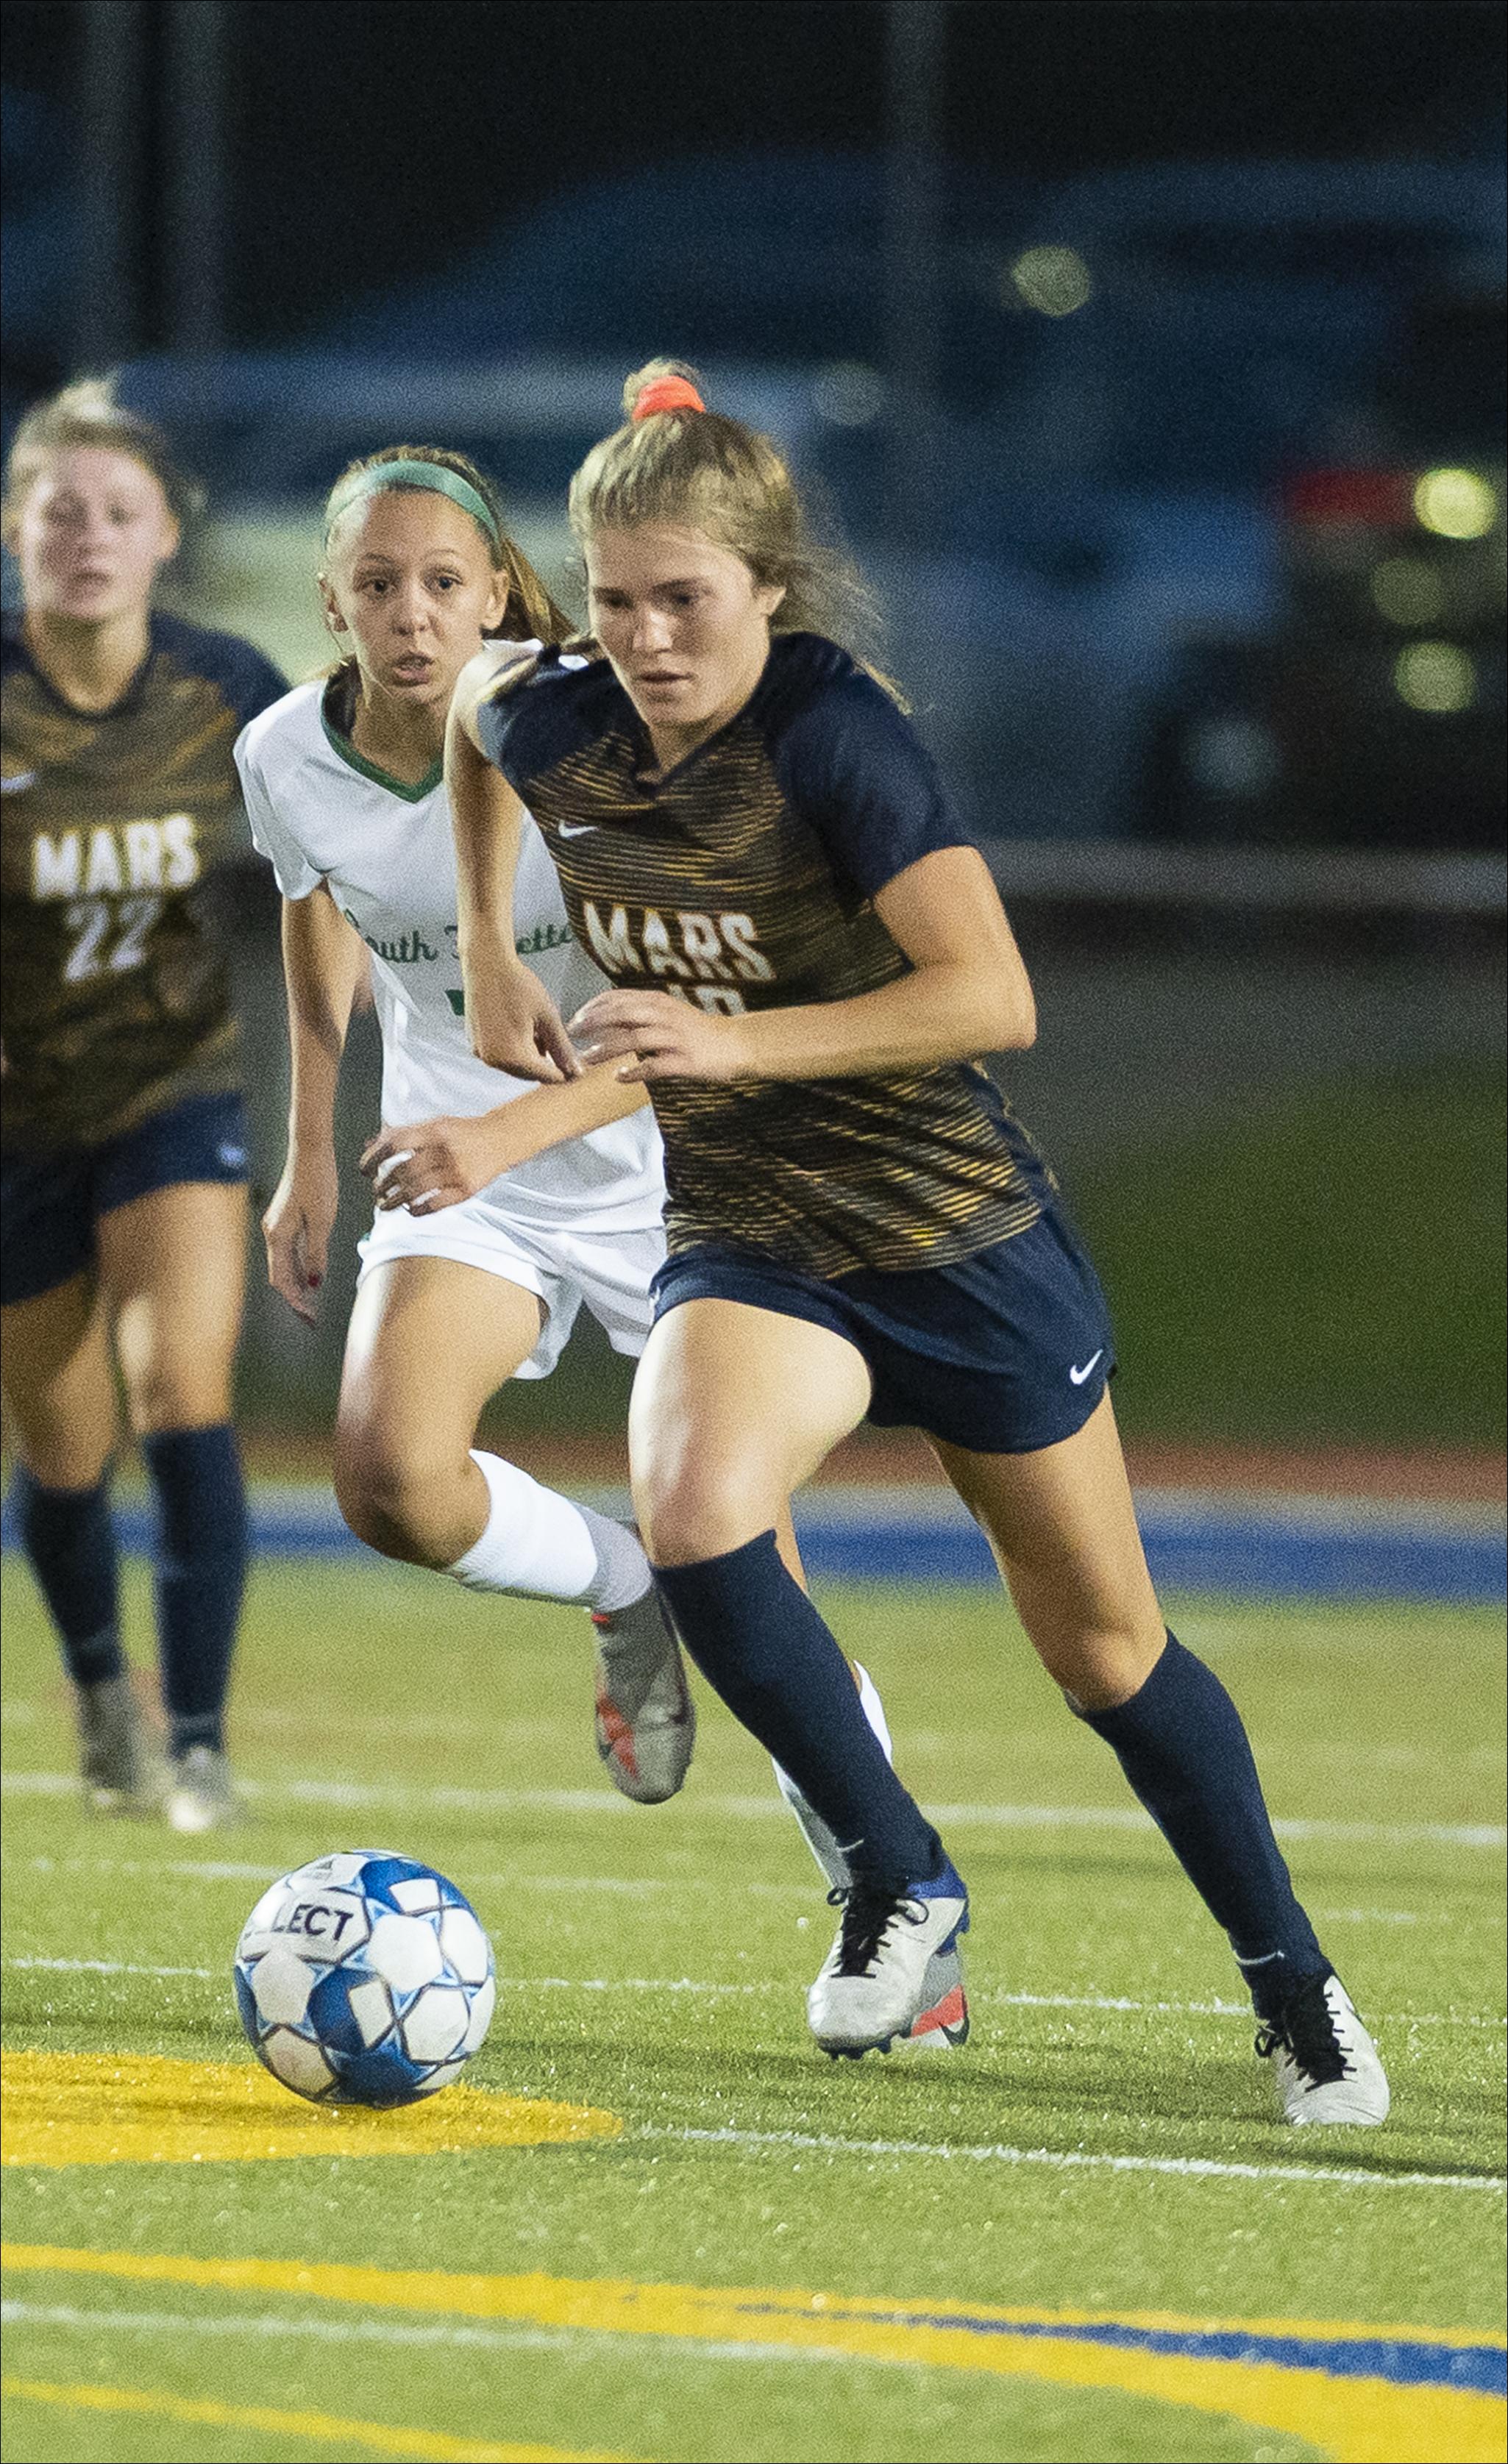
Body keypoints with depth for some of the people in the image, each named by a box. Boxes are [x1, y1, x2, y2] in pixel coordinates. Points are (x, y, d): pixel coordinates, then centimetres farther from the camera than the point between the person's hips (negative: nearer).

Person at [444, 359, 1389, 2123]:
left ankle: (1293, 1984, 30)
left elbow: (990, 996, -30)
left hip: (965, 1242, -3)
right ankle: (899, 1883, -10)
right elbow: (474, 719, 18)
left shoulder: (830, 732, -23)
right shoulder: (552, 727, -9)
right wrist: (488, 955, 10)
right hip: (746, 1243, 3)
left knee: (1103, 1644, 10)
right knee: (693, 1511, -29)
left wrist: (736, 1041, -37)